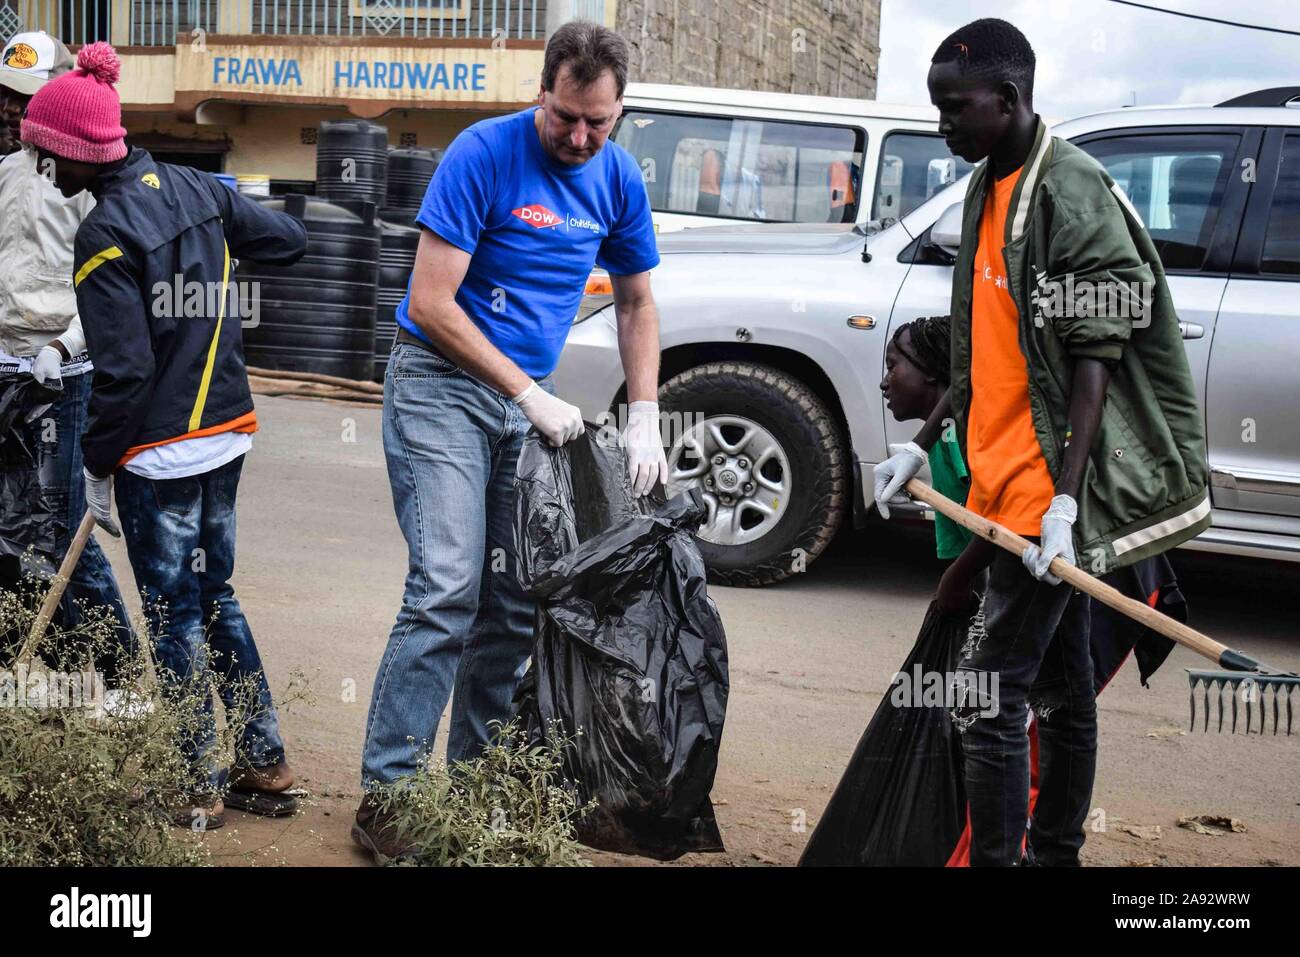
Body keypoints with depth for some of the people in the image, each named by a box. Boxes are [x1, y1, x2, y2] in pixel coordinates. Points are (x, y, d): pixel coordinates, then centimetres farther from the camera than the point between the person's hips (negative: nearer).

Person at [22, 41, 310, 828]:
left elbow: (123, 370, -18)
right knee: (216, 595, 18)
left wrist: (99, 467, -8)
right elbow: (291, 240, 12)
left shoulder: (105, 234, -17)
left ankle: (200, 789, 14)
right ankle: (266, 764, 23)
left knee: (176, 615, 4)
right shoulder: (195, 188, 3)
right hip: (226, 434, 8)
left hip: (159, 453, -7)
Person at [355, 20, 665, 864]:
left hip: (528, 399, 6)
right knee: (448, 588, -15)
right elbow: (431, 302, -17)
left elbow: (637, 303, 14)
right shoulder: (485, 155, -14)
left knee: (516, 602, 5)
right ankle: (386, 791, -7)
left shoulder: (618, 178, 3)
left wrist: (644, 422, 4)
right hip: (442, 385, -6)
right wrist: (532, 396, -17)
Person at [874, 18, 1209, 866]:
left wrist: (1063, 502, -24)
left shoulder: (1071, 194, -14)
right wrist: (923, 446, 17)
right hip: (1009, 487, 9)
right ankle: (1057, 851, 27)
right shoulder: (990, 187, 13)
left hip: (1048, 497, -9)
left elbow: (1092, 365, -18)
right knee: (1061, 684, 17)